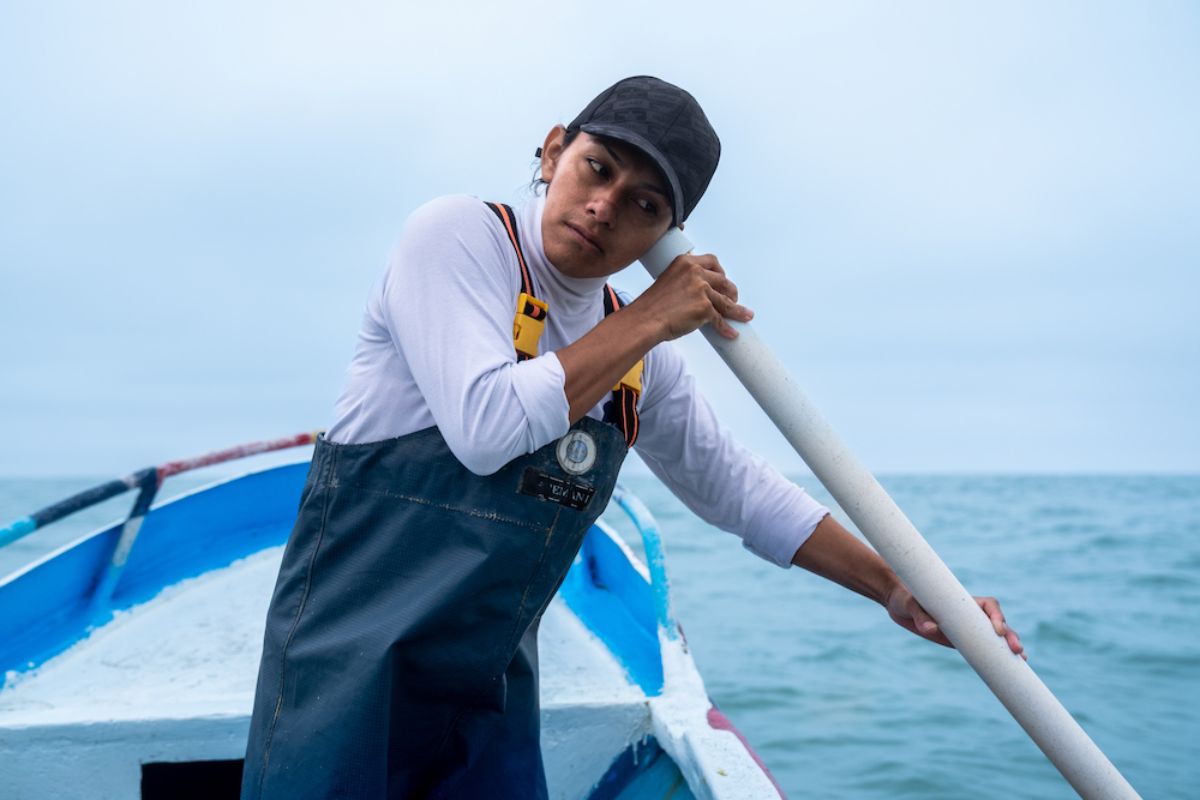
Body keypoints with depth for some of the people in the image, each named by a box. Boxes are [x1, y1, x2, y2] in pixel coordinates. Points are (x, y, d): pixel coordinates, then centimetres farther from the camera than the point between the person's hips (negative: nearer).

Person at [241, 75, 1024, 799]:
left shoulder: (643, 356, 5)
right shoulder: (458, 234, -12)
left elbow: (737, 486, 14)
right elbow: (484, 427, -25)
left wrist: (899, 589, 10)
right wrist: (648, 321, -17)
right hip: (350, 664, -5)